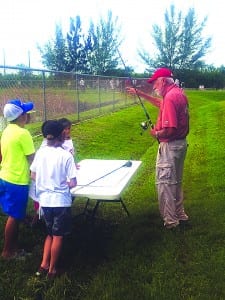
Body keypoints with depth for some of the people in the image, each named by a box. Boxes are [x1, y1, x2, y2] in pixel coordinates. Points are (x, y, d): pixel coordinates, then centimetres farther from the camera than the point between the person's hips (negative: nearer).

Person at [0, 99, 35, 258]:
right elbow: (32, 159, -15)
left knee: (14, 216, 19)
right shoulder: (23, 133, -20)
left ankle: (13, 247, 30)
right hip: (17, 181, -9)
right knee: (15, 217, 5)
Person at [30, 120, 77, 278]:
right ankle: (52, 269, 22)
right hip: (61, 201, -5)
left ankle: (43, 265, 21)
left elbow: (33, 176, 7)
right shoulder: (66, 155, -16)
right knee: (58, 236, 11)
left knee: (50, 233, 23)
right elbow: (73, 183, -15)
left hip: (45, 200, 5)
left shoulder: (40, 152, -2)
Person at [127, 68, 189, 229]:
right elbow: (159, 103, 28)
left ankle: (170, 221, 10)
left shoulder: (170, 97, -22)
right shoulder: (179, 93, 8)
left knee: (165, 183, 1)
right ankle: (180, 215, 32)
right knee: (176, 182, 20)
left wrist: (156, 133, -10)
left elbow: (170, 130, -30)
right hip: (180, 143, 10)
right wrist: (139, 93, 25)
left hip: (170, 146, -10)